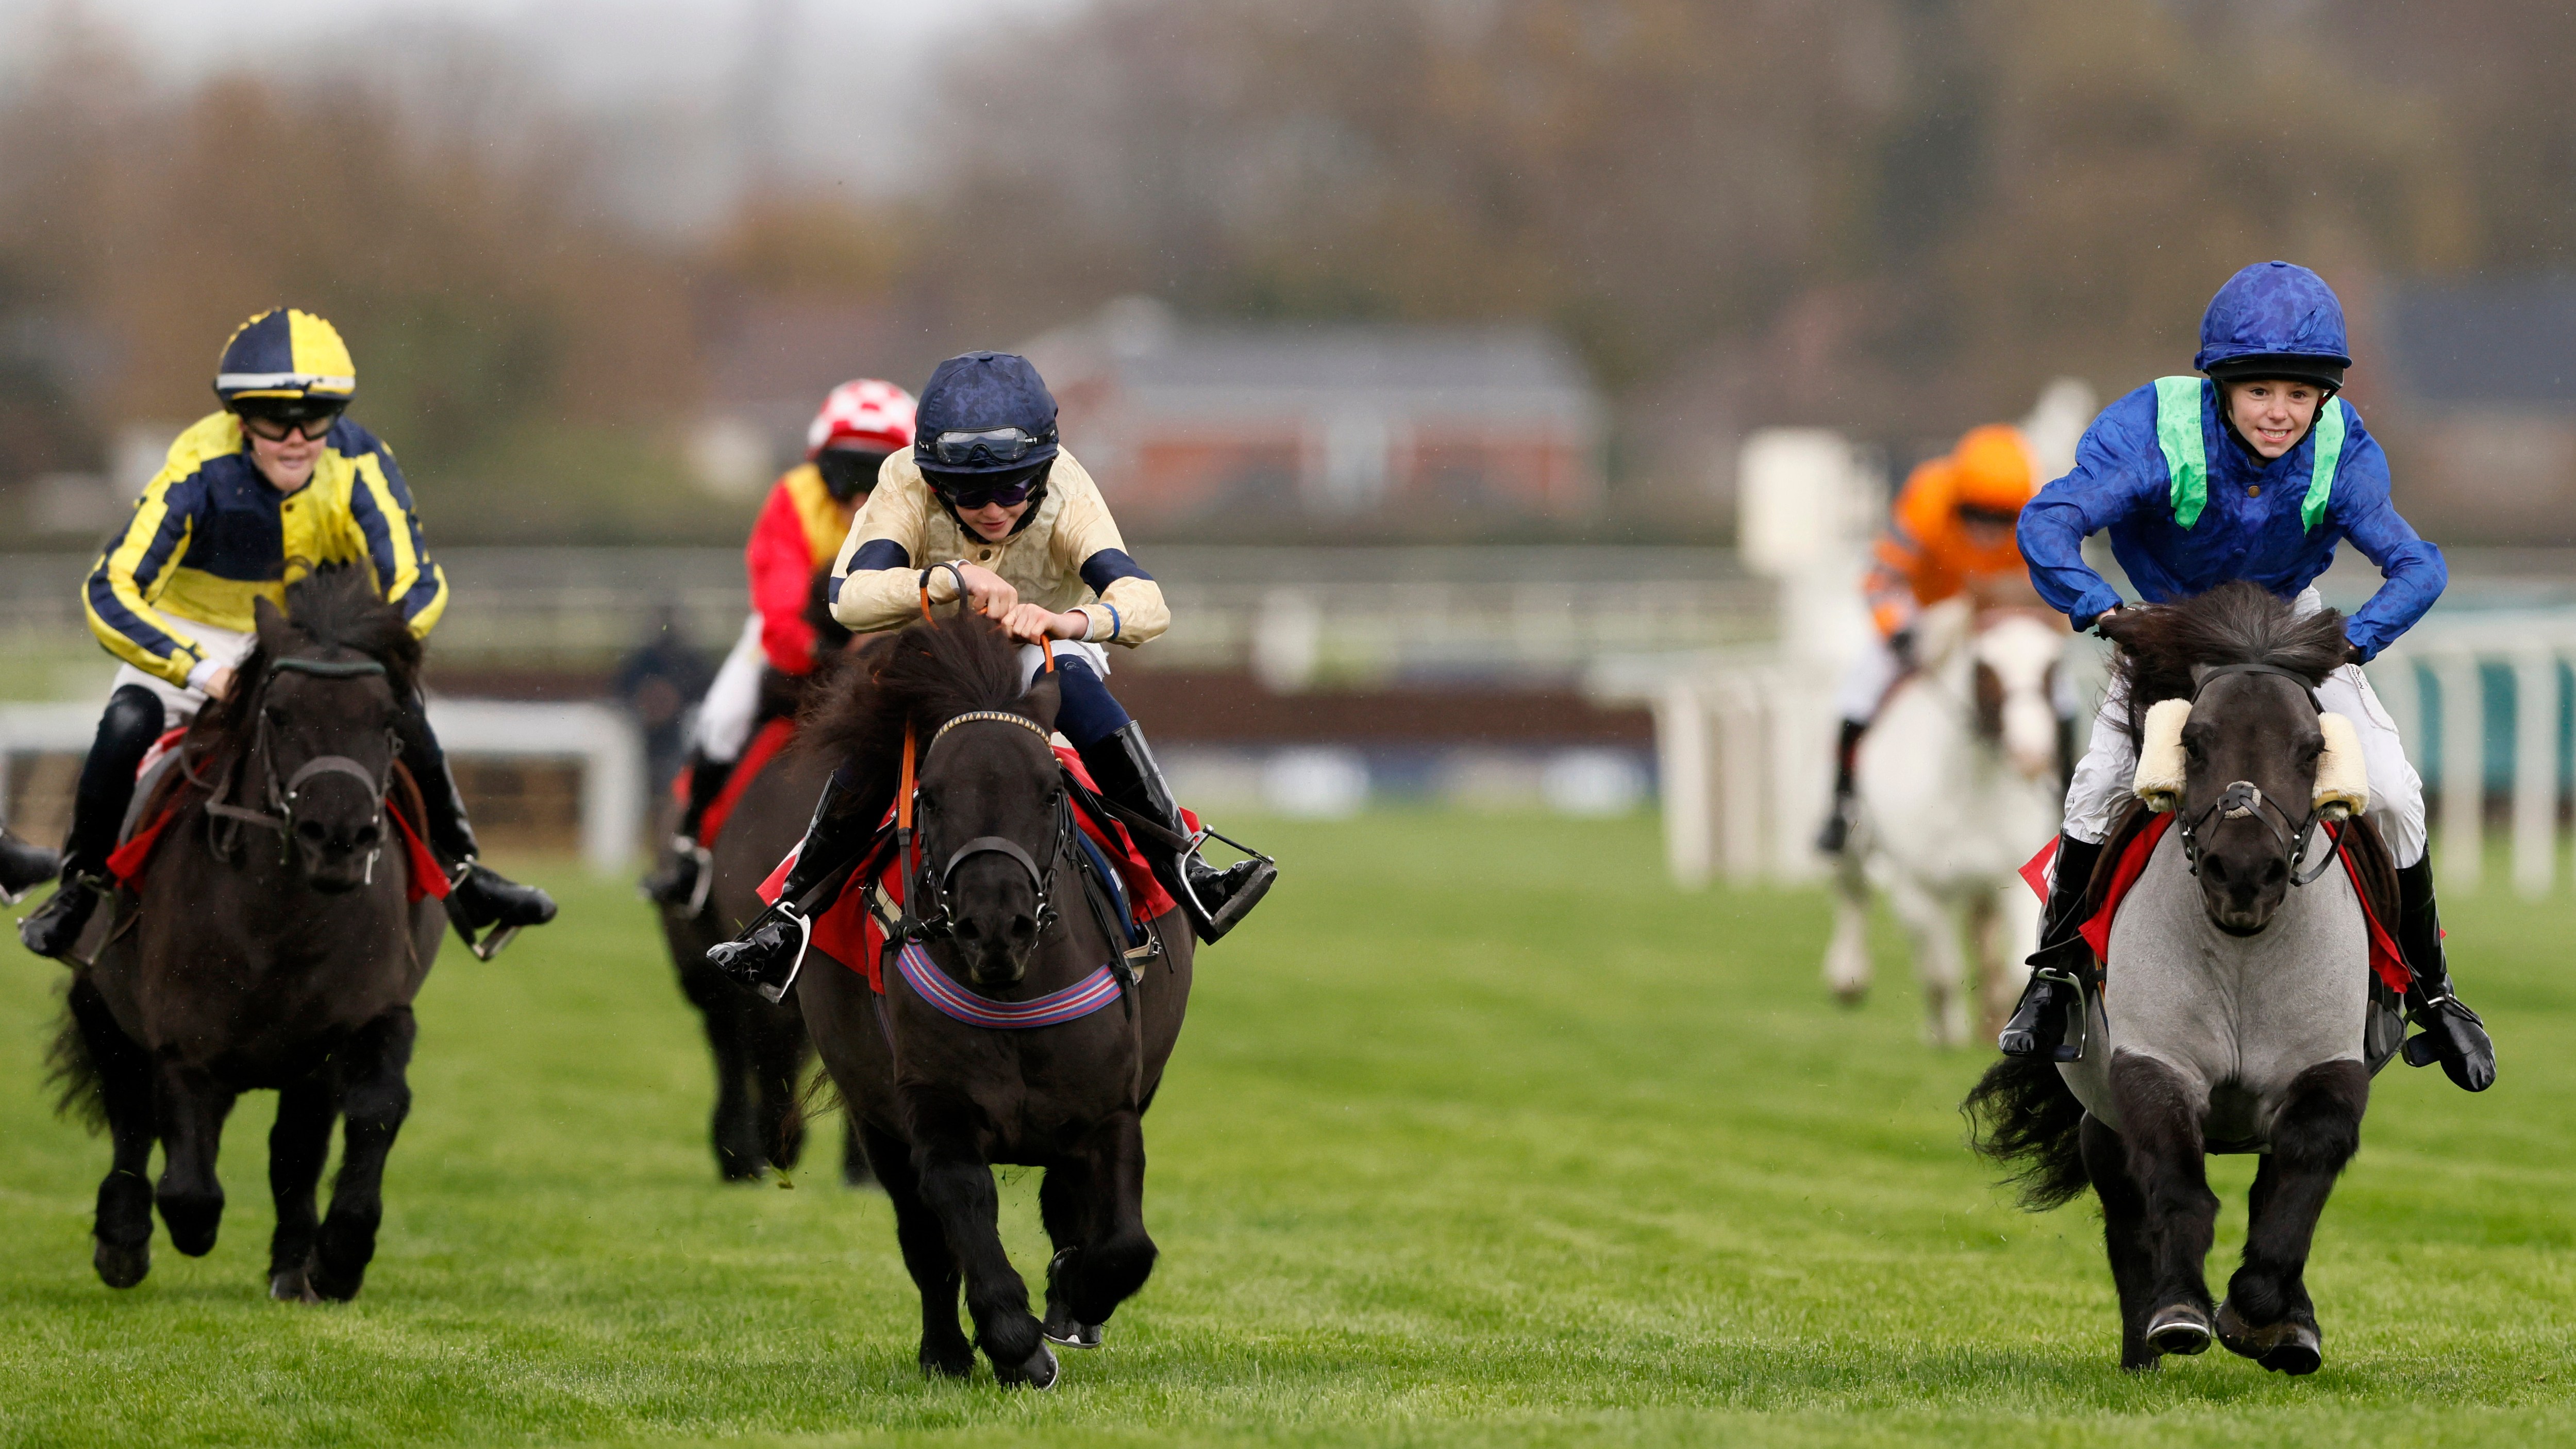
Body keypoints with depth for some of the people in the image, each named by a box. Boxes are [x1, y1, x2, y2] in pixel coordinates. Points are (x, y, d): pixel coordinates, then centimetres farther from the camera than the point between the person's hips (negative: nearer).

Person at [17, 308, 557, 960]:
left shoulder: (360, 465, -24)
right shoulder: (199, 472, -30)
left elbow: (416, 584, -26)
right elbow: (111, 593, -34)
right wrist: (202, 672, -46)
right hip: (201, 631, -2)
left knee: (402, 712, -21)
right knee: (128, 722, -27)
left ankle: (459, 874, -1)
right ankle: (82, 885, -4)